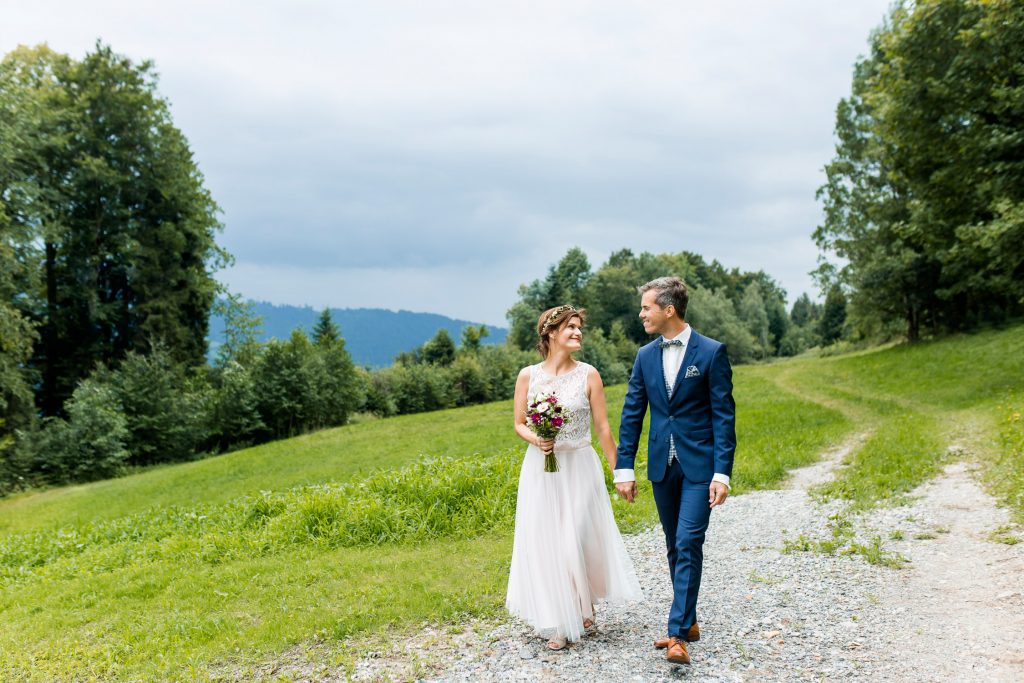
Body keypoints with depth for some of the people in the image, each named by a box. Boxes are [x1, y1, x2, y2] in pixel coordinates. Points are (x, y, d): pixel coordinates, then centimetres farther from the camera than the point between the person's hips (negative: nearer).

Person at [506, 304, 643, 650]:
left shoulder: (588, 374, -3)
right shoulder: (528, 375, 0)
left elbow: (602, 427, -1)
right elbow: (519, 424, 5)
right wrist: (535, 439, -16)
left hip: (579, 468, -1)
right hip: (540, 470, 1)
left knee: (579, 541, -2)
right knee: (545, 543, 3)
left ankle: (585, 604, 28)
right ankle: (557, 623, 17)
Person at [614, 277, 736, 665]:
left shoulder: (711, 352, -7)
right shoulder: (645, 356, 7)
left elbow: (724, 415, -9)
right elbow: (631, 414, 8)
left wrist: (722, 473, -14)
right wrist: (624, 469, 3)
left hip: (699, 465, -5)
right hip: (662, 465, 5)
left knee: (688, 545, -10)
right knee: (675, 547, 12)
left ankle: (678, 634, -9)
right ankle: (688, 621, 25)